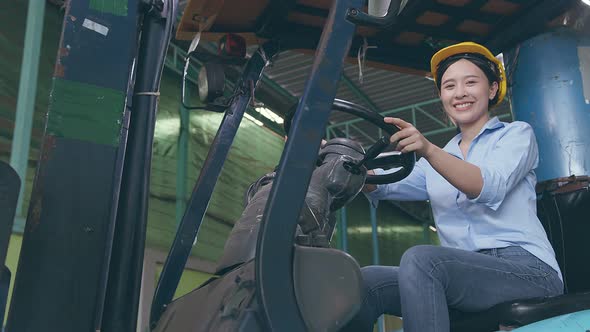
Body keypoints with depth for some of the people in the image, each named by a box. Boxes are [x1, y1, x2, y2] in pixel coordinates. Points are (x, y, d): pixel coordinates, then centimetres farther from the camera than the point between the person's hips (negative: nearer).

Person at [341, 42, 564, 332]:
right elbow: (381, 186, 9)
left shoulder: (517, 134, 10)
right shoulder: (439, 161, 25)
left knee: (420, 259, -33)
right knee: (365, 282, -19)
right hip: (464, 277, 5)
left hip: (525, 268, -5)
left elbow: (489, 187, -12)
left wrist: (428, 150, -28)